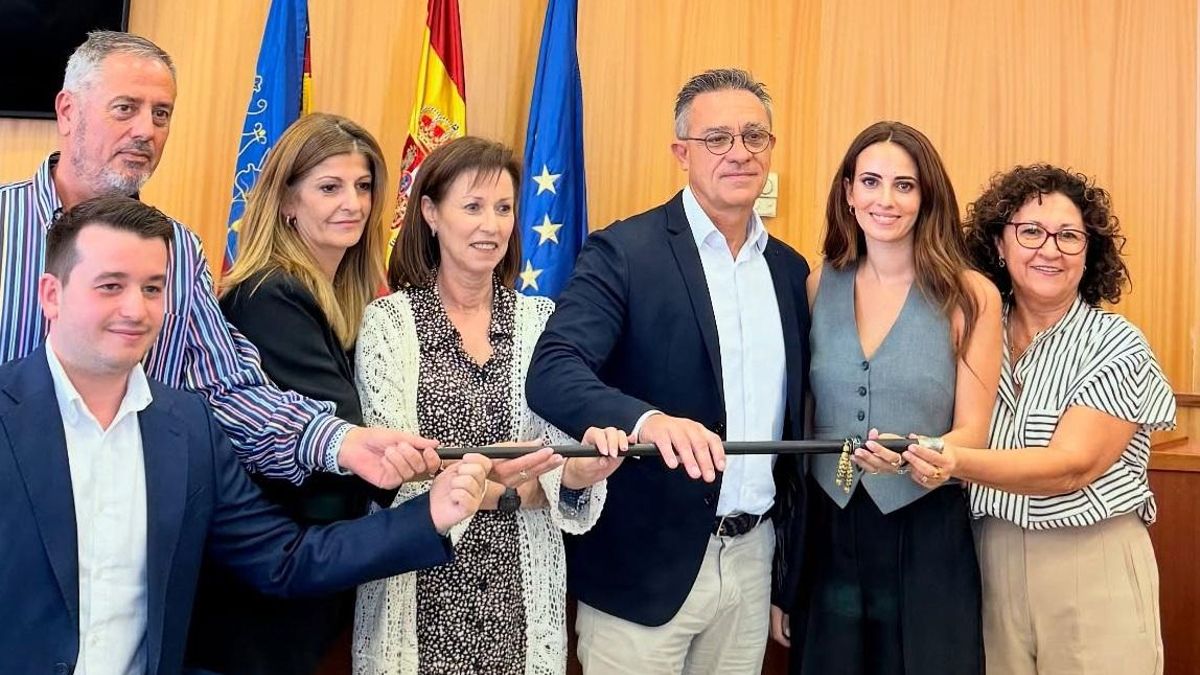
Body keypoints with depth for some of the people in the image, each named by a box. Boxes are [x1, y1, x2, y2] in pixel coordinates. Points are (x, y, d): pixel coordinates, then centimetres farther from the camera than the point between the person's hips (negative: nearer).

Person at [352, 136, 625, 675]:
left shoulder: (541, 320, 3)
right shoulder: (388, 320, -5)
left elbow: (562, 451, 0)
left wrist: (583, 463, -22)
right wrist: (514, 487, -20)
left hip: (522, 590, 3)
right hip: (423, 594, -2)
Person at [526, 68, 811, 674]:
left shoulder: (790, 269, 8)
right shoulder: (623, 252, -10)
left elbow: (792, 416, 13)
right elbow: (552, 373, -22)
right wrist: (649, 420, -41)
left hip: (753, 558, 5)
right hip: (644, 563, -5)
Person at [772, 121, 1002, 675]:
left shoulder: (970, 296, -5)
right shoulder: (818, 288, 2)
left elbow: (971, 432, -4)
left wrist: (916, 458, -28)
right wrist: (778, 574, 4)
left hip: (926, 541, -2)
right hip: (824, 535, 2)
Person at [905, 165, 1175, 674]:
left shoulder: (1117, 345, -6)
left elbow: (1071, 466, -18)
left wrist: (960, 462, -33)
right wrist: (914, 451, -12)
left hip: (1093, 568, -2)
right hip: (988, 560, 3)